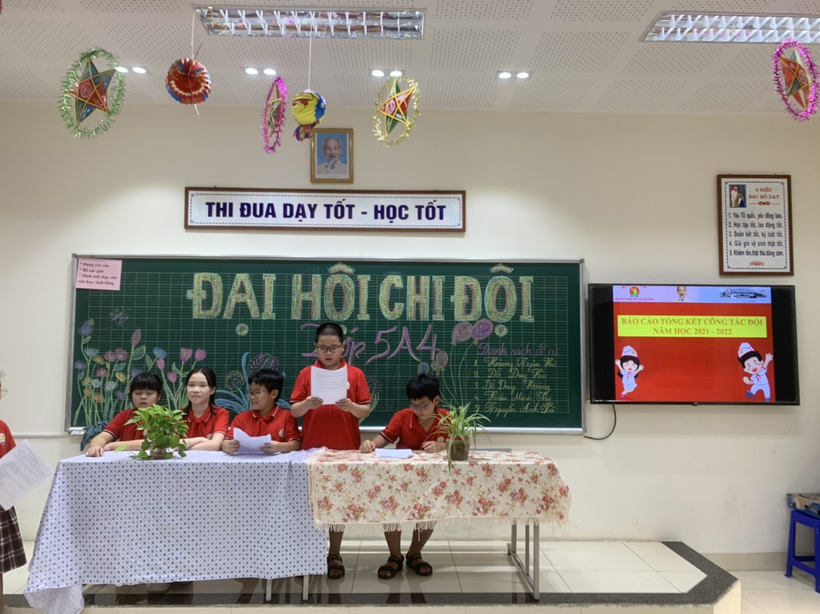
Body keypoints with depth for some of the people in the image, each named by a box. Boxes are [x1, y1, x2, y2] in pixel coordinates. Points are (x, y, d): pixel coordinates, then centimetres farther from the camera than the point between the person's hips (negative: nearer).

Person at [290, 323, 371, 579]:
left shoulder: (355, 374, 0)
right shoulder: (306, 374, 2)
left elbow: (366, 412, -2)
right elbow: (294, 411, -1)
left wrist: (351, 407, -22)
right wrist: (306, 404, -22)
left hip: (345, 449, 0)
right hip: (312, 448, 1)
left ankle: (335, 555, 20)